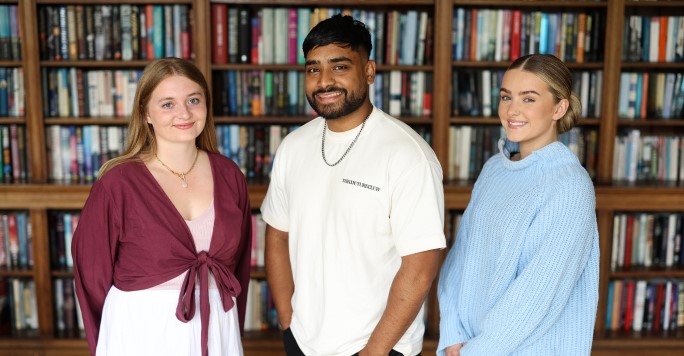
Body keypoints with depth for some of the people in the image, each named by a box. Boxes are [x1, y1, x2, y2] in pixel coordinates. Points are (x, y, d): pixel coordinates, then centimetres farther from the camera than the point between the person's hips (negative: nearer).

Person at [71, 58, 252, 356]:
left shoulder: (229, 175, -3)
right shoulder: (118, 183, -14)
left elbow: (239, 264, 6)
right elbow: (93, 272, -5)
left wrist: (233, 328, 8)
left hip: (218, 330, 3)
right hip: (141, 332, -3)